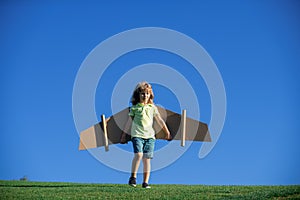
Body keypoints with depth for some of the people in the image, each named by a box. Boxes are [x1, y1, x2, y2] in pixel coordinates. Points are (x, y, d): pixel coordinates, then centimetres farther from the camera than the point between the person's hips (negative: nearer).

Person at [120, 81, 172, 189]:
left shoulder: (152, 107, 13)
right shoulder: (134, 108, 8)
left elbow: (160, 120, 18)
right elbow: (129, 122, 12)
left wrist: (167, 132, 20)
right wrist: (124, 135, 14)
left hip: (149, 136, 2)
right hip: (137, 135, -2)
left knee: (147, 158, -1)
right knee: (138, 155, -21)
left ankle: (146, 182, 4)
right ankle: (133, 177, -7)